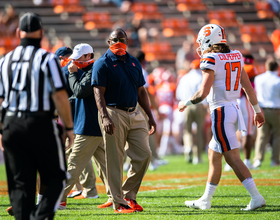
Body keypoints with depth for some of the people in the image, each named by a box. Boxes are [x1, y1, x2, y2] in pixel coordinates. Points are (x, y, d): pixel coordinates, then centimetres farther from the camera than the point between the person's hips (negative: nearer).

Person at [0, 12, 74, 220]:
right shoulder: (47, 59, -6)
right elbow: (59, 96, -11)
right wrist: (69, 128, -4)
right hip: (40, 124, -4)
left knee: (20, 184, 8)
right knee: (55, 178, 6)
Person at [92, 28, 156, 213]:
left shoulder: (134, 63, 15)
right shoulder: (103, 64, -4)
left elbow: (141, 92, 20)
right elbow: (99, 93, -11)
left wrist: (150, 117, 16)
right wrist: (105, 117, -23)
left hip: (134, 114, 6)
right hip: (114, 114, -6)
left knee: (144, 154, 0)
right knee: (115, 160, -3)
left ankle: (128, 195, 15)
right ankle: (118, 202, 3)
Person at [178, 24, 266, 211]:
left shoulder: (211, 60, -13)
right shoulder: (235, 56, 10)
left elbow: (203, 93, -18)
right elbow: (248, 86, 14)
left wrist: (186, 103, -1)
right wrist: (257, 109, 22)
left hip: (221, 111, -8)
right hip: (234, 108, 8)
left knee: (233, 158, -7)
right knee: (213, 154, 17)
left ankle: (256, 197, -12)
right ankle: (206, 200, 24)